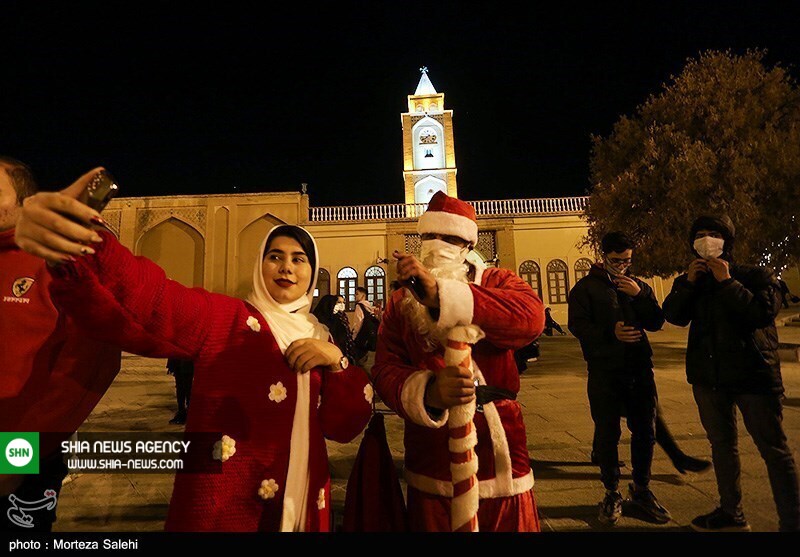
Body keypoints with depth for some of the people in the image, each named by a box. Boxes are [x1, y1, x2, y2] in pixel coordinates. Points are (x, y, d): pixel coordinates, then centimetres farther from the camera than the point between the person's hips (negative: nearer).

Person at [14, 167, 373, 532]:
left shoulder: (319, 337, 7)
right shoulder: (220, 317, -7)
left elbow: (345, 427, 1)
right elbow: (148, 300, -27)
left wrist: (337, 363, -15)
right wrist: (73, 252, -45)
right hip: (220, 508, -4)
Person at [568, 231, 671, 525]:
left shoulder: (639, 285, 14)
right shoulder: (586, 287, 0)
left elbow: (656, 322, 4)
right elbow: (577, 324, -11)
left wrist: (640, 295, -10)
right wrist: (611, 333, -24)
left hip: (639, 368, 4)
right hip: (604, 371, -4)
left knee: (645, 431, 11)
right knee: (607, 434, 4)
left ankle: (641, 489, 30)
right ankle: (612, 493, 20)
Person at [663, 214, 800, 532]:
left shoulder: (755, 275, -3)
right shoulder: (691, 281, 9)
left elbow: (764, 312, -19)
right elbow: (674, 316, -4)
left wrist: (727, 281, -18)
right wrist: (688, 282, -14)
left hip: (754, 374, -5)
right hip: (708, 377, 5)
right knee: (722, 445, 16)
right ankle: (731, 513, 30)